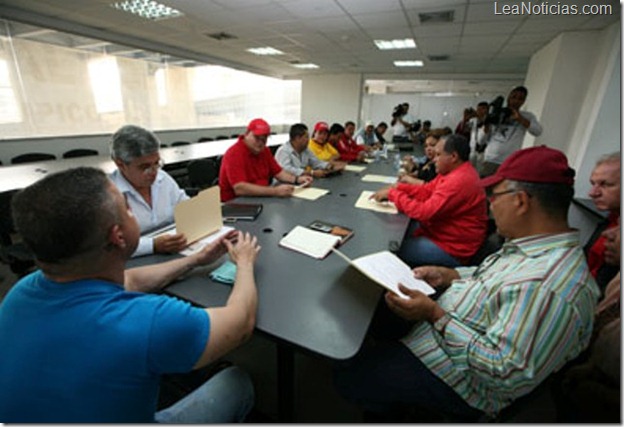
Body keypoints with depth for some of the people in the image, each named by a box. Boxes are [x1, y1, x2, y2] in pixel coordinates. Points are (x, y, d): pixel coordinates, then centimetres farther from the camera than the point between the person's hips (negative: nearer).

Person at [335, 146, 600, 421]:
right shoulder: (532, 247, -3)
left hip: (455, 381, -9)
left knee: (348, 375, -3)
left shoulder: (548, 287, -35)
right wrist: (448, 275, 0)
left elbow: (506, 373, -33)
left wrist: (434, 315, -31)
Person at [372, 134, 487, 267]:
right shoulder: (456, 171, 5)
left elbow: (424, 212, -29)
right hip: (440, 230, 10)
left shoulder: (459, 181, -27)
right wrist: (397, 187, -4)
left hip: (452, 249, -9)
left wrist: (392, 194, -20)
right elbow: (427, 191, 10)